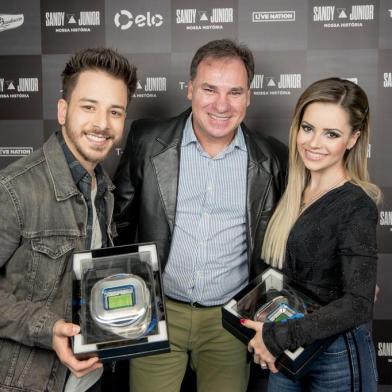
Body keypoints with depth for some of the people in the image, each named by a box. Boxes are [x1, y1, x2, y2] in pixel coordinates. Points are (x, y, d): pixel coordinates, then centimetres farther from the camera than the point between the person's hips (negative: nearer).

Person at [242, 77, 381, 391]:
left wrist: (277, 336, -22)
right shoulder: (296, 191, 0)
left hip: (337, 356, -6)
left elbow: (358, 305, -25)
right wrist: (267, 337, -2)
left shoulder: (356, 207, -20)